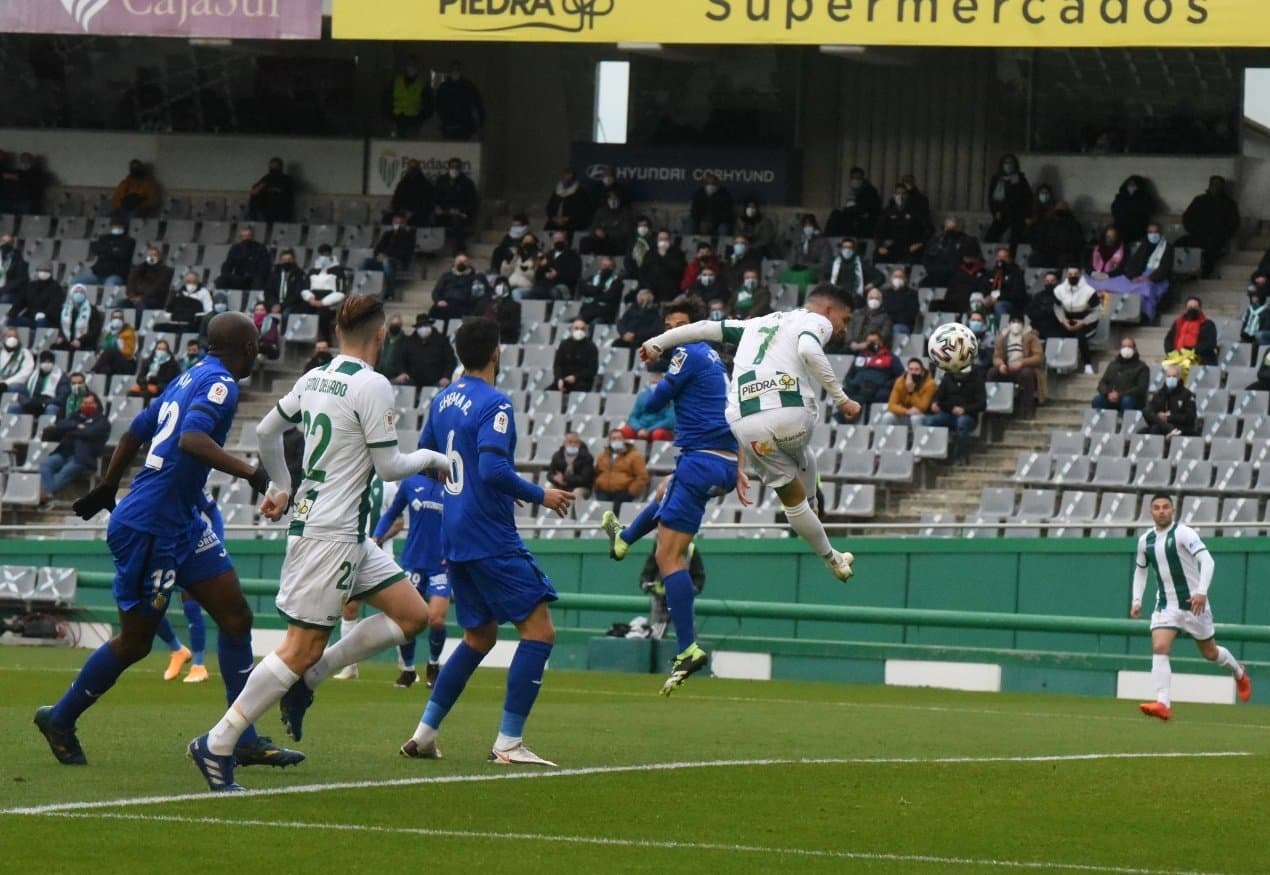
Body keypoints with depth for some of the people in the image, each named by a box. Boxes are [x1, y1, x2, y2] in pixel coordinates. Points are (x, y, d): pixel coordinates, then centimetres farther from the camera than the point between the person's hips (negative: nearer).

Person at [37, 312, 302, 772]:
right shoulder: (220, 384, -13)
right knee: (135, 640, 3)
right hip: (151, 527, -10)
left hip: (182, 523, 10)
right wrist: (247, 471, -34)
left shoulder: (189, 379, 14)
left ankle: (243, 740, 3)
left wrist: (107, 488, 35)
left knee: (235, 615, 4)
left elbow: (134, 433, 23)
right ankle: (60, 719, 20)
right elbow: (191, 438, -30)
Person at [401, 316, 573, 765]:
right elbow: (494, 469, -25)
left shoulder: (443, 401, 11)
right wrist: (540, 495, -13)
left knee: (479, 637, 20)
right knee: (539, 629, -6)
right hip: (491, 539, -9)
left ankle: (424, 733, 16)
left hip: (456, 540, 9)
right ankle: (508, 744, -12)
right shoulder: (494, 404, -14)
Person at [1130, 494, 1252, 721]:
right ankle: (1163, 704, -24)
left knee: (1210, 653, 11)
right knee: (1159, 649, -17)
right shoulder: (1145, 540, 5)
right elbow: (1140, 570, 21)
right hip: (1165, 606, 4)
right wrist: (1137, 600, 11)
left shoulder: (1183, 533, -14)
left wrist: (1202, 592, -35)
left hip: (1193, 603, -4)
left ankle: (1239, 673, 43)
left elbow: (1207, 561, -23)